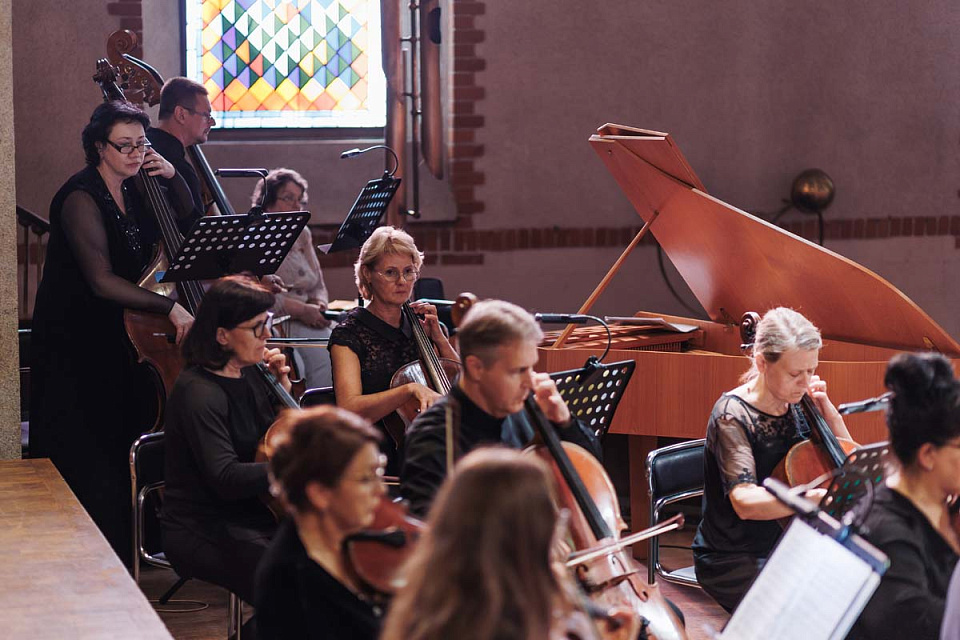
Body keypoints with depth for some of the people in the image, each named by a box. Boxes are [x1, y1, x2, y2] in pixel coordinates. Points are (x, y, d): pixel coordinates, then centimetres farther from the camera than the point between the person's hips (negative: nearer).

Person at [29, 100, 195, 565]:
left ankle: (129, 552, 21)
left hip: (122, 342, 8)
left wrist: (172, 177, 2)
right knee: (93, 461, -5)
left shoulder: (133, 191, 4)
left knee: (128, 451, 11)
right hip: (76, 348, -8)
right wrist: (169, 307, -29)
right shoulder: (81, 199, -18)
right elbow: (102, 281, -26)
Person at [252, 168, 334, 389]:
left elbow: (318, 286, 22)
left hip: (306, 323, 6)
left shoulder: (302, 235, 19)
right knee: (294, 369, -30)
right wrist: (301, 310, -18)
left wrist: (318, 306, -1)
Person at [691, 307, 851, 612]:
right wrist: (815, 497, -42)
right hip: (732, 561, -7)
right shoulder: (733, 415, -16)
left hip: (784, 545, 7)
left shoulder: (794, 407, 4)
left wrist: (827, 410, -2)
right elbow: (745, 502, -29)